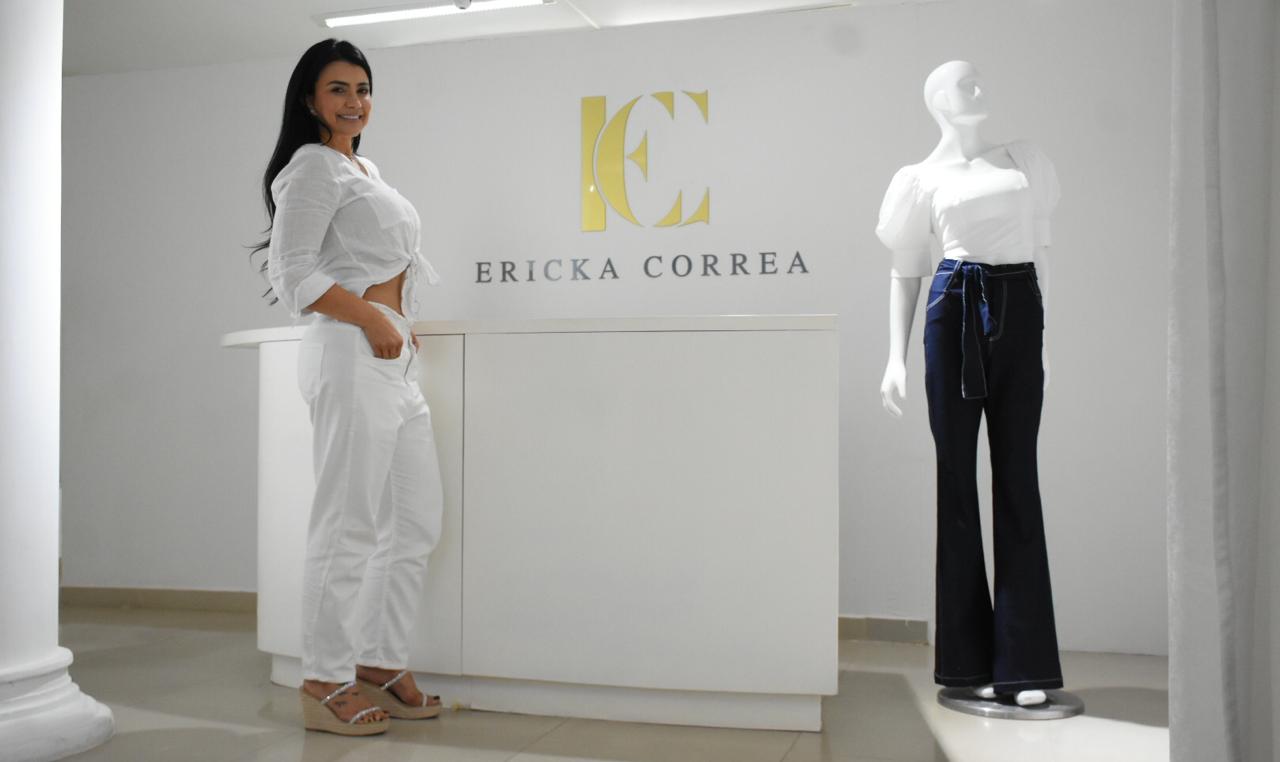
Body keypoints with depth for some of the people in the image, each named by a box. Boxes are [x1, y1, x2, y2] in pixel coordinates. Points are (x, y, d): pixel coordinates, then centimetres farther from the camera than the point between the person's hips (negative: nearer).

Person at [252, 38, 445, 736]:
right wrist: (372, 319, -12)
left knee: (418, 522, 10)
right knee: (349, 525, -6)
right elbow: (296, 272, -13)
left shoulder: (366, 169, 25)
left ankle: (381, 664, 21)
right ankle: (325, 684, 6)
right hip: (351, 356, -10)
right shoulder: (313, 166, -3)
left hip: (393, 359, 10)